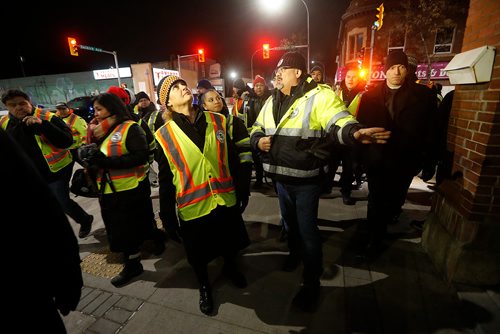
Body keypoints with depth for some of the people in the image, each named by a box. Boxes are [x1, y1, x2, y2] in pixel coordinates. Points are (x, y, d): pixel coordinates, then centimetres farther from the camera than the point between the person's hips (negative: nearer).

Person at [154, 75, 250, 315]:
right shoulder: (165, 135, -8)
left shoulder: (218, 121, -2)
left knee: (230, 244, 23)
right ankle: (204, 286, 49)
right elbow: (165, 180, -2)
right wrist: (167, 214, 2)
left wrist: (242, 191, 6)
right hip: (193, 206, -1)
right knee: (198, 256, 19)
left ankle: (230, 268, 56)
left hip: (226, 200, 2)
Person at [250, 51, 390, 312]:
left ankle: (311, 281, 29)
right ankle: (295, 252, 54)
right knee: (290, 221, 26)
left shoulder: (319, 96, -14)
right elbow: (256, 129, 18)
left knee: (307, 229, 6)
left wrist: (355, 132, -50)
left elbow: (340, 122, -28)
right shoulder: (272, 101, 9)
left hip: (306, 179, -6)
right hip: (280, 176, 7)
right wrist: (258, 140, -5)